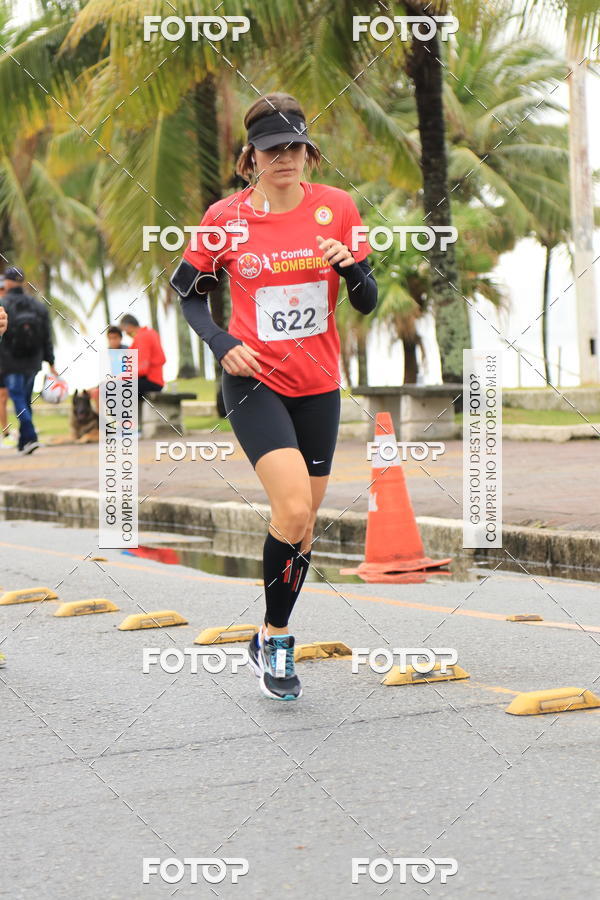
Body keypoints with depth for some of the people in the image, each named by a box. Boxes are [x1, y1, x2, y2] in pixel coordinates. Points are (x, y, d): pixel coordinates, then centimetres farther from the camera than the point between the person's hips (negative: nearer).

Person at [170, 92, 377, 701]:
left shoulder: (335, 207, -1)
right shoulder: (225, 217, -5)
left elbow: (367, 303, 2)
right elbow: (187, 290, 8)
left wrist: (350, 265, -19)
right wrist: (222, 344, -7)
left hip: (318, 385, 3)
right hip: (254, 381, -3)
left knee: (303, 521, 11)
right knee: (293, 509, -20)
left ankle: (273, 641, 29)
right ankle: (276, 639, -2)